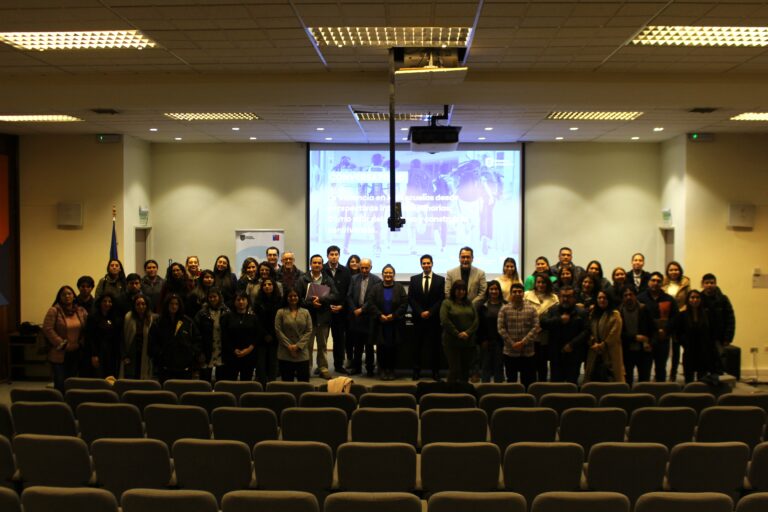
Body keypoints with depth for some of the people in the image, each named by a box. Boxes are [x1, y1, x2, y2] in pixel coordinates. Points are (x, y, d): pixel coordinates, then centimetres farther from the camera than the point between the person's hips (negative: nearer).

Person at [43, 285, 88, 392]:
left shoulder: (81, 311, 7)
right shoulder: (54, 311, -6)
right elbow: (47, 329, -13)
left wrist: (80, 343, -6)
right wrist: (63, 344, -13)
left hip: (75, 354, 4)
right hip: (59, 355, -4)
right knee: (60, 384, -4)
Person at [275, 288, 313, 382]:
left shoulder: (305, 312, 8)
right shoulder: (281, 312, 3)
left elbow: (309, 331, 2)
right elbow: (278, 330, -3)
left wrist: (298, 346, -8)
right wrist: (289, 346, -10)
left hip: (302, 354, 1)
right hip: (285, 354, -1)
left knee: (304, 382, 1)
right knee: (287, 382, 4)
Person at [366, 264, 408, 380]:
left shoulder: (399, 288, 5)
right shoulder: (375, 288, 6)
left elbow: (404, 304, -2)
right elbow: (370, 303, -2)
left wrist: (394, 315, -12)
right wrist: (380, 315, -12)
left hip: (395, 324, 0)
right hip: (379, 323, 0)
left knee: (393, 347, 1)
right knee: (381, 347, 0)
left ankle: (391, 370, 11)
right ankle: (382, 370, 10)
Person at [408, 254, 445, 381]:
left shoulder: (440, 279, 2)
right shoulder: (414, 279, 7)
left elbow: (441, 299, -2)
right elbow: (411, 299, 3)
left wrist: (430, 312, -11)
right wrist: (420, 312, -8)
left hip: (434, 318, -1)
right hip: (418, 318, 1)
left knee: (434, 345, 3)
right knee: (417, 345, 3)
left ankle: (435, 372, 9)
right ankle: (416, 371, 9)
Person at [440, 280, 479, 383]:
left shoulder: (469, 303, 14)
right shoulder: (447, 303, 1)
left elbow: (476, 320, 6)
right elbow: (445, 320, -10)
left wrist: (467, 333, -9)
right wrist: (457, 334, -13)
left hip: (469, 342, 4)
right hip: (452, 342, -4)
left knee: (465, 370, 8)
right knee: (454, 369, -6)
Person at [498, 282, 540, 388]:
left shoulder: (531, 309, 2)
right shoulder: (504, 309, 1)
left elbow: (535, 327, -5)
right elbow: (501, 328, -4)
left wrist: (523, 342, -13)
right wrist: (512, 344, -10)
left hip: (528, 352, 0)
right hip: (510, 352, 0)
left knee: (528, 381, 6)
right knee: (511, 380, 10)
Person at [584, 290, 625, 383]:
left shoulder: (615, 314, -2)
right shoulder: (592, 314, 15)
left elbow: (614, 333, -9)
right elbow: (590, 331, 11)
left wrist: (602, 345, -11)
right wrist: (594, 343, -6)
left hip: (610, 352, -5)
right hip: (595, 352, 5)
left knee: (610, 380, -9)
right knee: (595, 379, 3)